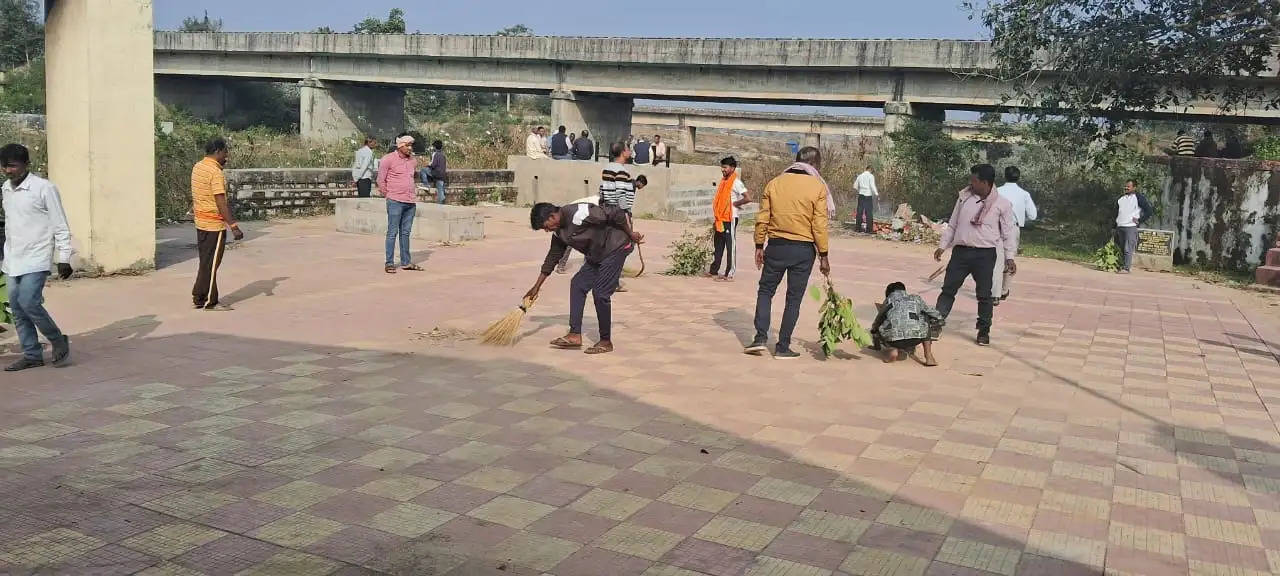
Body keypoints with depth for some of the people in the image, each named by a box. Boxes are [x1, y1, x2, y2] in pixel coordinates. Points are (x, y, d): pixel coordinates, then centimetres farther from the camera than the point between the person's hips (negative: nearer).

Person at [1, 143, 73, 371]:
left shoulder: (44, 188, -11)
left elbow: (60, 226, -9)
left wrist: (64, 259, -11)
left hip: (36, 260, -7)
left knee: (29, 303, -16)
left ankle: (59, 341, 5)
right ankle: (32, 355, 15)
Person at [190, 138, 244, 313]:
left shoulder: (197, 167, 9)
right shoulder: (215, 172, -19)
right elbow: (221, 202, -25)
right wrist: (234, 226, -26)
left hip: (201, 221, 9)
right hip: (214, 224, -9)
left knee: (205, 261, 17)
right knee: (211, 263, -1)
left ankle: (199, 297, 22)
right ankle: (208, 301, 5)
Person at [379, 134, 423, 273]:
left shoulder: (413, 160, 12)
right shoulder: (388, 159, -5)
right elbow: (381, 180, -1)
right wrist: (388, 195, 2)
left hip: (411, 202, 6)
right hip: (395, 202, -6)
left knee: (405, 232, 10)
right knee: (392, 232, -4)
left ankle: (406, 262, 15)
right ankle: (389, 263, 0)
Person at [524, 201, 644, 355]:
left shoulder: (578, 214, -27)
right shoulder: (559, 232, 4)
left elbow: (617, 213, -25)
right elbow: (552, 257, 15)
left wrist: (630, 235, -13)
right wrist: (537, 286, 18)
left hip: (616, 248, -9)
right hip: (596, 255, 9)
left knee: (600, 293, -10)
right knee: (577, 285, 4)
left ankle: (606, 342, 2)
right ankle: (575, 335, 5)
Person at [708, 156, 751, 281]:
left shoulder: (736, 182, -11)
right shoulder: (723, 181, 14)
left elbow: (748, 198, -22)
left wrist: (735, 203, -11)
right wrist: (714, 220, 17)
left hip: (730, 219, -8)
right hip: (720, 219, 8)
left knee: (730, 246, -3)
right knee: (718, 246, 13)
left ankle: (729, 274, -1)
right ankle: (714, 271, 20)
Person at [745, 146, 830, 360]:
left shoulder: (774, 183, 3)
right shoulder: (818, 187, -5)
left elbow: (762, 218, 3)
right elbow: (819, 224, -8)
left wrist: (759, 246, 10)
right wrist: (823, 255, -2)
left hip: (776, 246, 2)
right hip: (803, 250, -2)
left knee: (765, 290, 16)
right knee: (794, 298, 6)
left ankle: (761, 337, 5)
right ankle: (783, 347, 8)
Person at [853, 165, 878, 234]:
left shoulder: (860, 176, 11)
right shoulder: (871, 176, -5)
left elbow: (855, 186, 17)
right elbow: (872, 186, -14)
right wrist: (876, 193, -8)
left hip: (861, 195, 5)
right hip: (868, 195, -5)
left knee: (860, 212, 9)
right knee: (869, 213, -3)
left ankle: (857, 228, 12)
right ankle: (869, 229, -3)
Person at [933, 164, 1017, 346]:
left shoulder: (1002, 204, -4)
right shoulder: (964, 198, 5)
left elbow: (1009, 232, 0)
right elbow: (952, 225, 14)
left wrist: (1010, 256, -7)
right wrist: (942, 246, 12)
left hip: (985, 255, -3)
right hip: (961, 251, 3)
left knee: (984, 295, 5)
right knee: (948, 289, 3)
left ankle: (984, 331, 17)